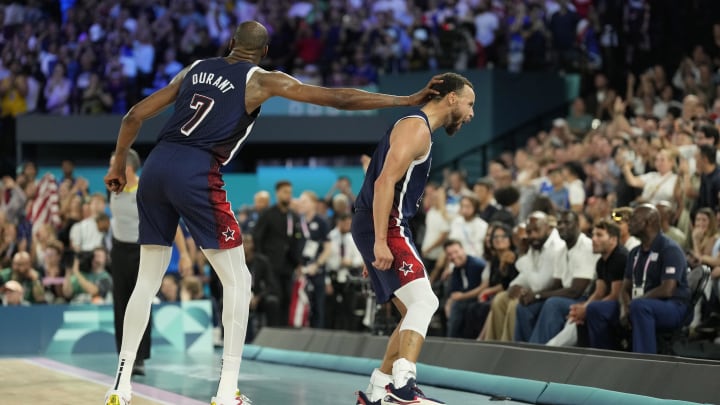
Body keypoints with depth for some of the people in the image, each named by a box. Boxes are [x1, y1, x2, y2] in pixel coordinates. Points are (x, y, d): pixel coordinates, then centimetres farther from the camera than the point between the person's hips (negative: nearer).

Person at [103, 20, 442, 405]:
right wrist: (408, 101, 12)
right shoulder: (262, 80, 9)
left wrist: (118, 165, 35)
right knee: (237, 280, 5)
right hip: (196, 174, -5)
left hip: (155, 167, 5)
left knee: (147, 280, 16)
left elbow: (134, 116, 21)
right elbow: (340, 99, 6)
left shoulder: (195, 69, 23)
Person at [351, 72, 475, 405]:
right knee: (424, 302, -20)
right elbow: (385, 182, -21)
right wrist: (380, 242, -27)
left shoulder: (419, 128, 22)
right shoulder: (416, 128, -11)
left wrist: (378, 248, 26)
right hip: (383, 227, -10)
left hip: (384, 229, 10)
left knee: (416, 312, 13)